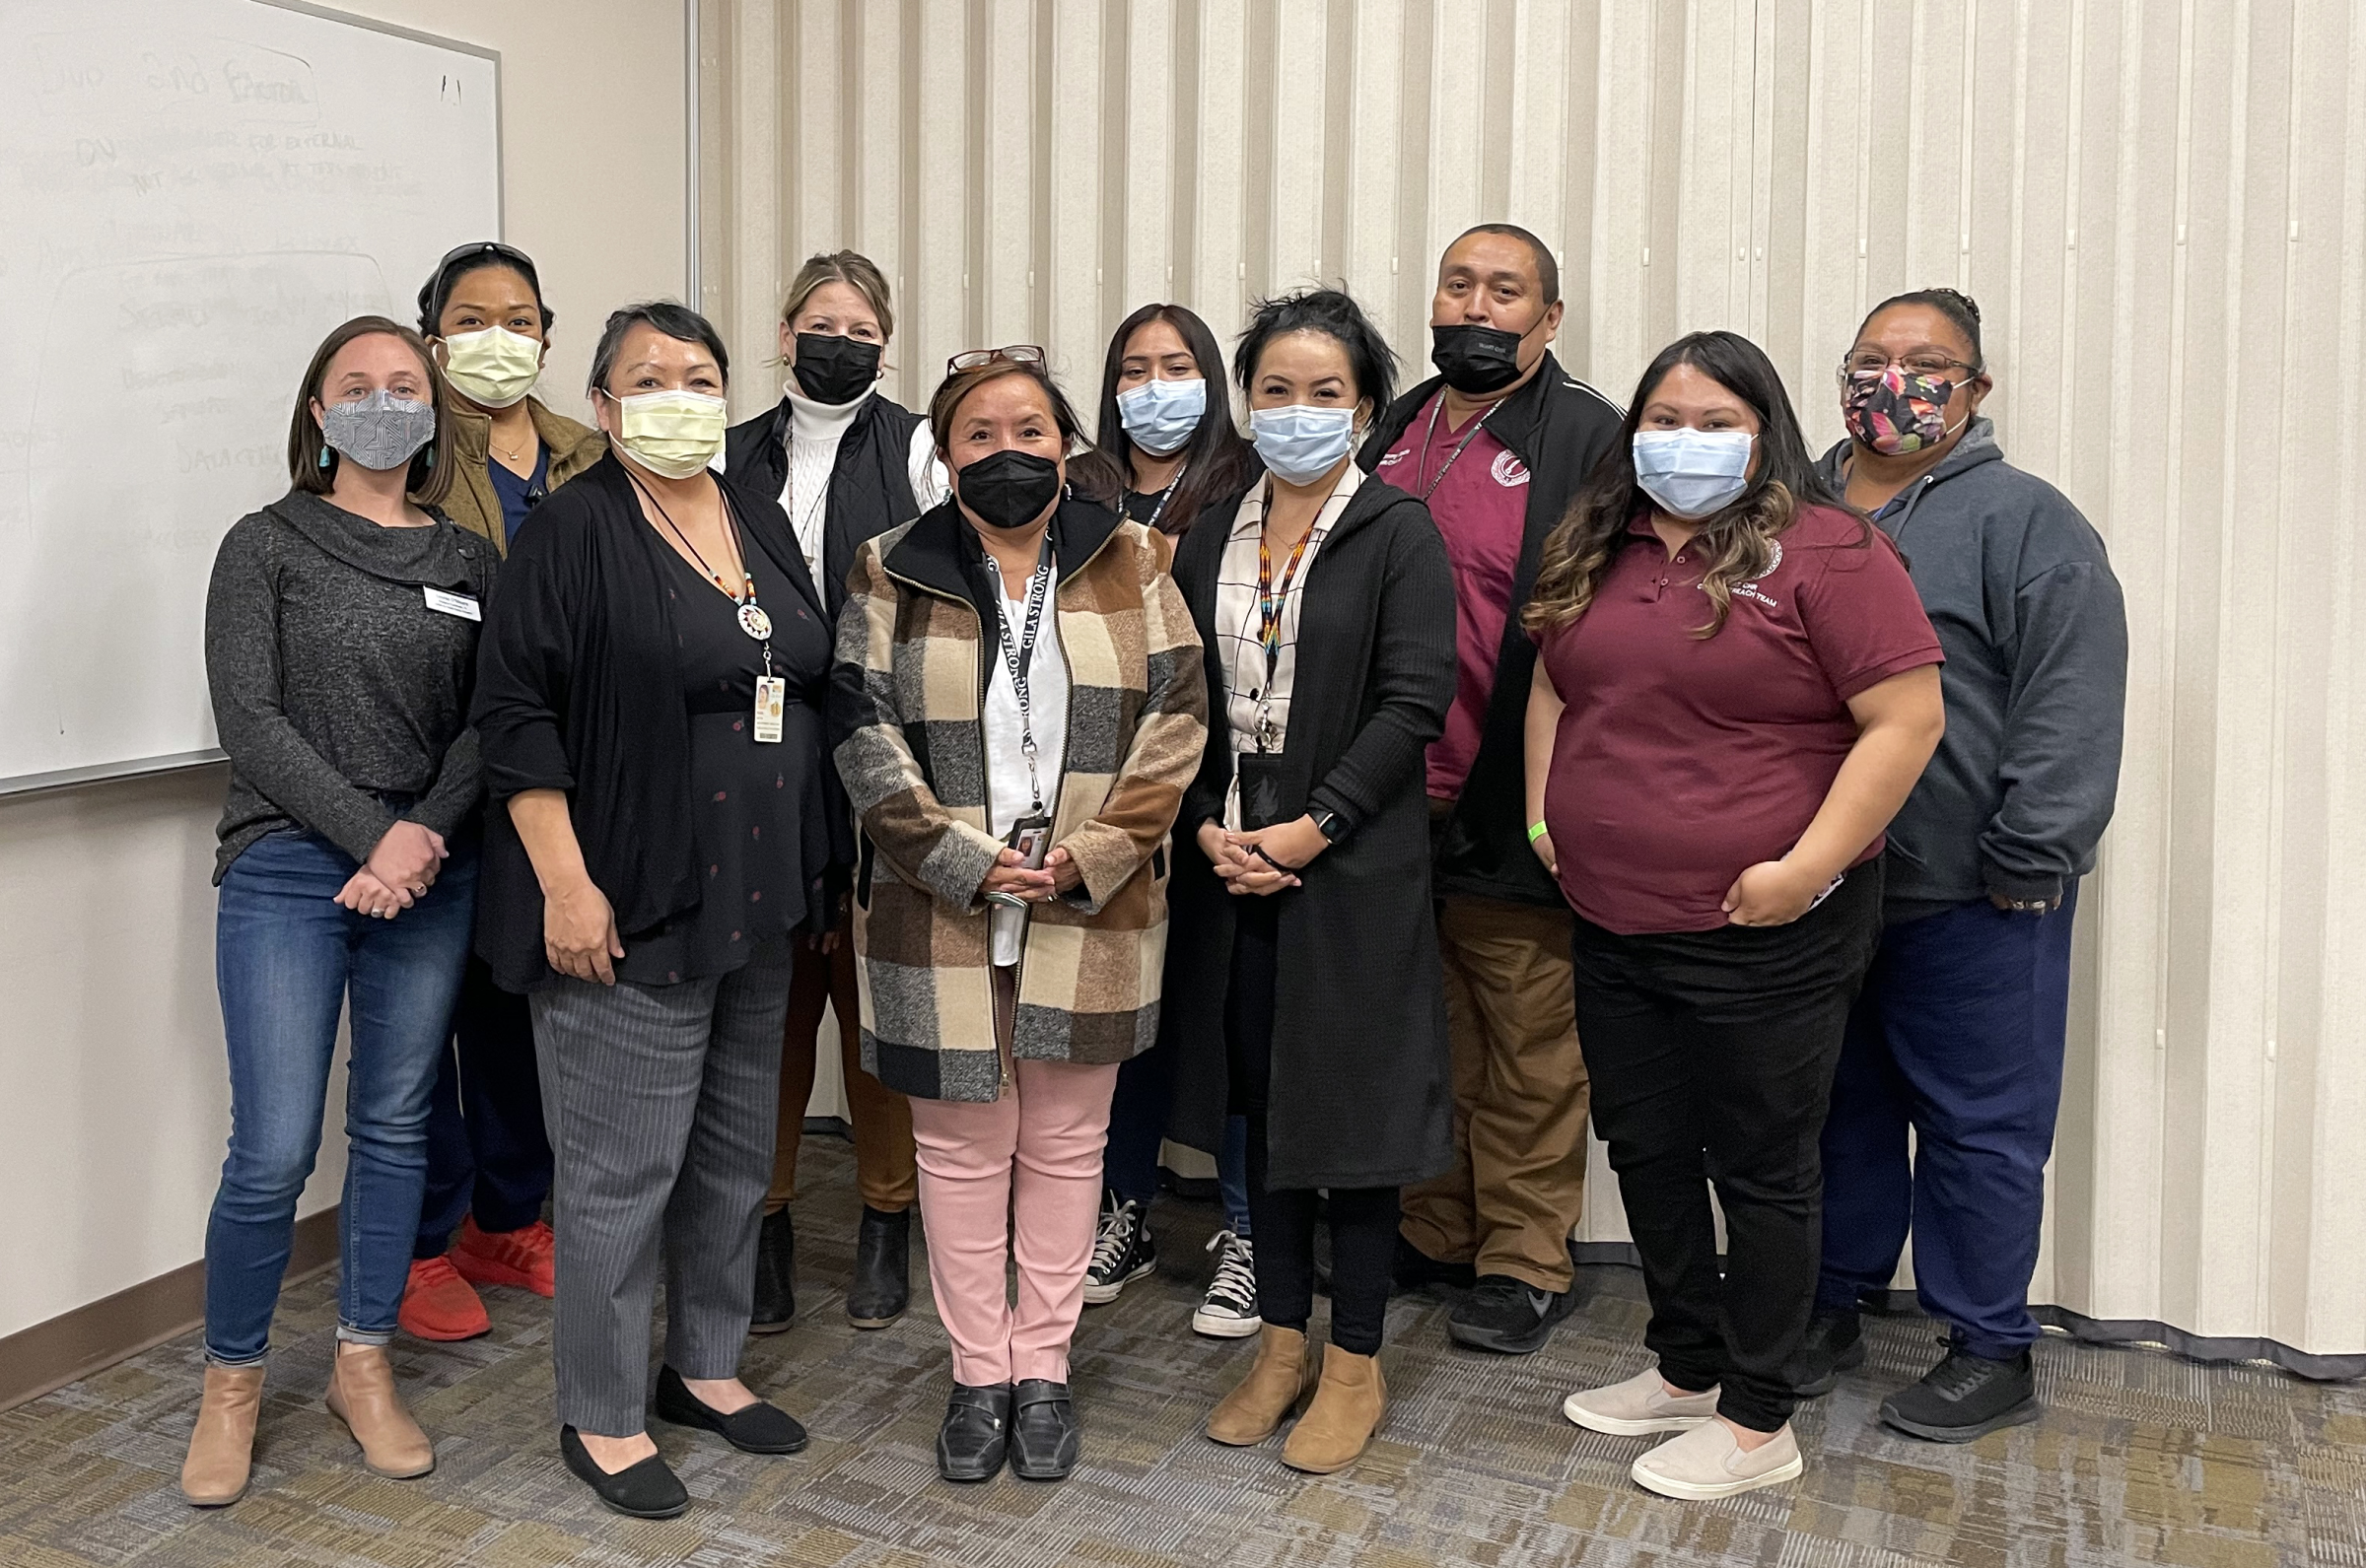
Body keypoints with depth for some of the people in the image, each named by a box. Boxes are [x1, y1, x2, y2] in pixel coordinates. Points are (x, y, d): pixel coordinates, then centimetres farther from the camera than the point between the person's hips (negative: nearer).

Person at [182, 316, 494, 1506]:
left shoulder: (470, 563, 9)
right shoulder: (267, 546, 2)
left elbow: (487, 724, 3)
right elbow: (249, 718, -7)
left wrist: (424, 837, -13)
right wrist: (371, 836, -15)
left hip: (432, 874, 3)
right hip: (288, 870, -3)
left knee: (394, 1126, 10)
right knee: (274, 1151, -5)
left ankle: (363, 1367, 25)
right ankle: (231, 1381, 17)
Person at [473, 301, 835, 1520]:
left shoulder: (762, 525, 12)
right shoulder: (575, 530, -8)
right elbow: (517, 711, -13)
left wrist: (812, 867, 14)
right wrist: (566, 883, -19)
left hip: (760, 904, 7)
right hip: (630, 910, -7)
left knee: (734, 1154, 16)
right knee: (622, 1169, 1)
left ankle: (705, 1366, 34)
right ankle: (602, 1417, 18)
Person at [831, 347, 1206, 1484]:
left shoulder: (1131, 563, 3)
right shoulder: (892, 574, 2)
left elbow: (1175, 716, -1)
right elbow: (865, 736, -3)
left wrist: (1093, 854, -12)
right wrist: (965, 863, -13)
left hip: (1092, 913, 1)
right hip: (939, 912, 0)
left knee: (1064, 1143, 10)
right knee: (961, 1145, 9)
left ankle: (1043, 1370, 25)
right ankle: (977, 1376, 24)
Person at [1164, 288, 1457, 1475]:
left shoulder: (1400, 534, -5)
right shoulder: (1209, 540, 9)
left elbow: (1413, 702, -13)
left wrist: (1312, 826, -18)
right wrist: (1209, 827, -6)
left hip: (1354, 870, -4)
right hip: (1232, 866, 5)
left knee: (1352, 1103, 4)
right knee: (1261, 1096, 13)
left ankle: (1354, 1362, 19)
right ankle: (1282, 1339, 28)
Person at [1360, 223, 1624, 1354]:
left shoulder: (1589, 438, -6)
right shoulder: (1395, 432, 14)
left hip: (1511, 811, -6)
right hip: (1392, 803, 6)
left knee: (1530, 1045, 5)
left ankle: (1527, 1261, 20)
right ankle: (1432, 1231, 32)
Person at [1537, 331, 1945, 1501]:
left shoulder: (1825, 553, -11)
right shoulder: (1596, 550, 9)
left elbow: (1907, 719, -15)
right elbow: (1551, 685, 21)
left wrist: (1808, 867, -19)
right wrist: (1543, 810, 10)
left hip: (1760, 937, -7)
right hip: (1612, 924, 7)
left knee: (1759, 1168, 7)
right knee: (1645, 1151, 18)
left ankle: (1757, 1422, 24)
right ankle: (1685, 1369, 38)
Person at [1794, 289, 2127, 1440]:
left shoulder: (2025, 521, -5)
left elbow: (2073, 707, -13)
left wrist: (2024, 862, -17)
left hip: (1969, 903, -5)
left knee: (1977, 1126, 5)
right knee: (1837, 1107, 16)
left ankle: (1991, 1351, 21)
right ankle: (1831, 1306, 32)